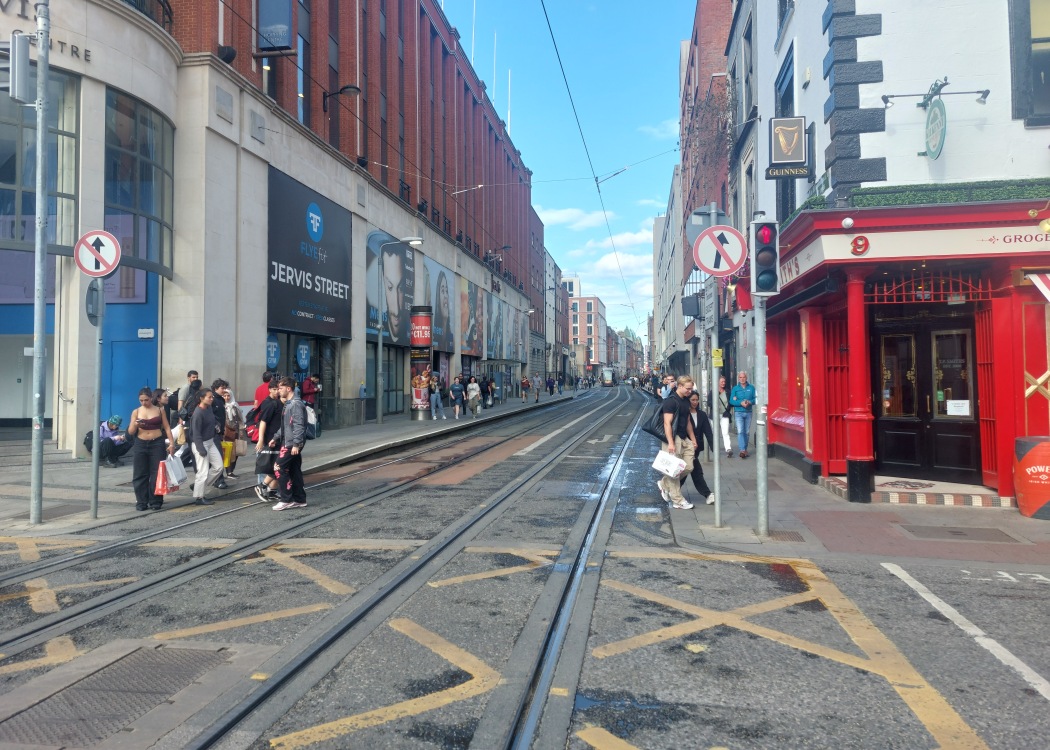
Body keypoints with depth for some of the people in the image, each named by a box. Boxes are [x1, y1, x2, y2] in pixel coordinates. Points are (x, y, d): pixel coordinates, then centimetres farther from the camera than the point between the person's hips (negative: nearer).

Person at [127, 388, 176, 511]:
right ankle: (141, 502, 11)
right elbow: (130, 432, 5)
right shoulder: (136, 412, 6)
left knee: (156, 474, 0)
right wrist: (135, 425, -16)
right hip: (141, 444, 1)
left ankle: (155, 502, 8)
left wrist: (171, 442, -3)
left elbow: (167, 427, 7)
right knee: (140, 474, 2)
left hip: (157, 444, -1)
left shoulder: (159, 410, 5)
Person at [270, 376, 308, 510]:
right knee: (294, 470, 11)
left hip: (292, 444, -10)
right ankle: (299, 499, 16)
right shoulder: (288, 404, 17)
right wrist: (275, 438, 24)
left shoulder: (296, 404, -15)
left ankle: (286, 500, -3)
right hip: (288, 443, 10)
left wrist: (296, 444, -26)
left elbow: (299, 425, -22)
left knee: (279, 468, -8)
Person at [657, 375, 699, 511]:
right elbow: (667, 423, -18)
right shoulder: (671, 401, -13)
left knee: (688, 467, 4)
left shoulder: (685, 401, 14)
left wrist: (693, 439, 22)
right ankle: (678, 501, 5)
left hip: (684, 439, 9)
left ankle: (664, 484, 23)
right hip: (673, 439, -9)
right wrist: (670, 443, -23)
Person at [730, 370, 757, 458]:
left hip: (748, 412, 2)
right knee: (740, 431, -13)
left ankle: (745, 449, 23)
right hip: (738, 412, -2)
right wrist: (741, 403, -17)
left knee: (747, 432, 9)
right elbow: (731, 401, -3)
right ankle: (742, 450, -19)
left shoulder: (751, 388, 7)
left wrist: (749, 402, -17)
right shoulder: (735, 388, 3)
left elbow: (755, 399, 3)